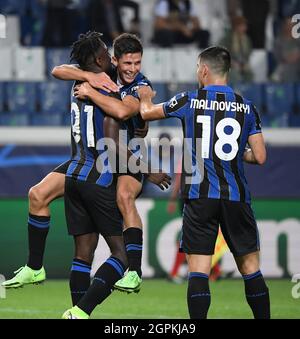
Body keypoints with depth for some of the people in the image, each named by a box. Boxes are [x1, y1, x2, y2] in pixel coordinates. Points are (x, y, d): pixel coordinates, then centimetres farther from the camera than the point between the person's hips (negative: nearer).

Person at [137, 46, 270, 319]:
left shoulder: (190, 101, 1)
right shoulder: (247, 107, 4)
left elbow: (147, 113, 17)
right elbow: (259, 157, 3)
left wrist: (145, 98, 40)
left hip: (199, 196, -1)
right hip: (236, 196, 2)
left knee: (198, 270, -3)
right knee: (250, 268, 11)